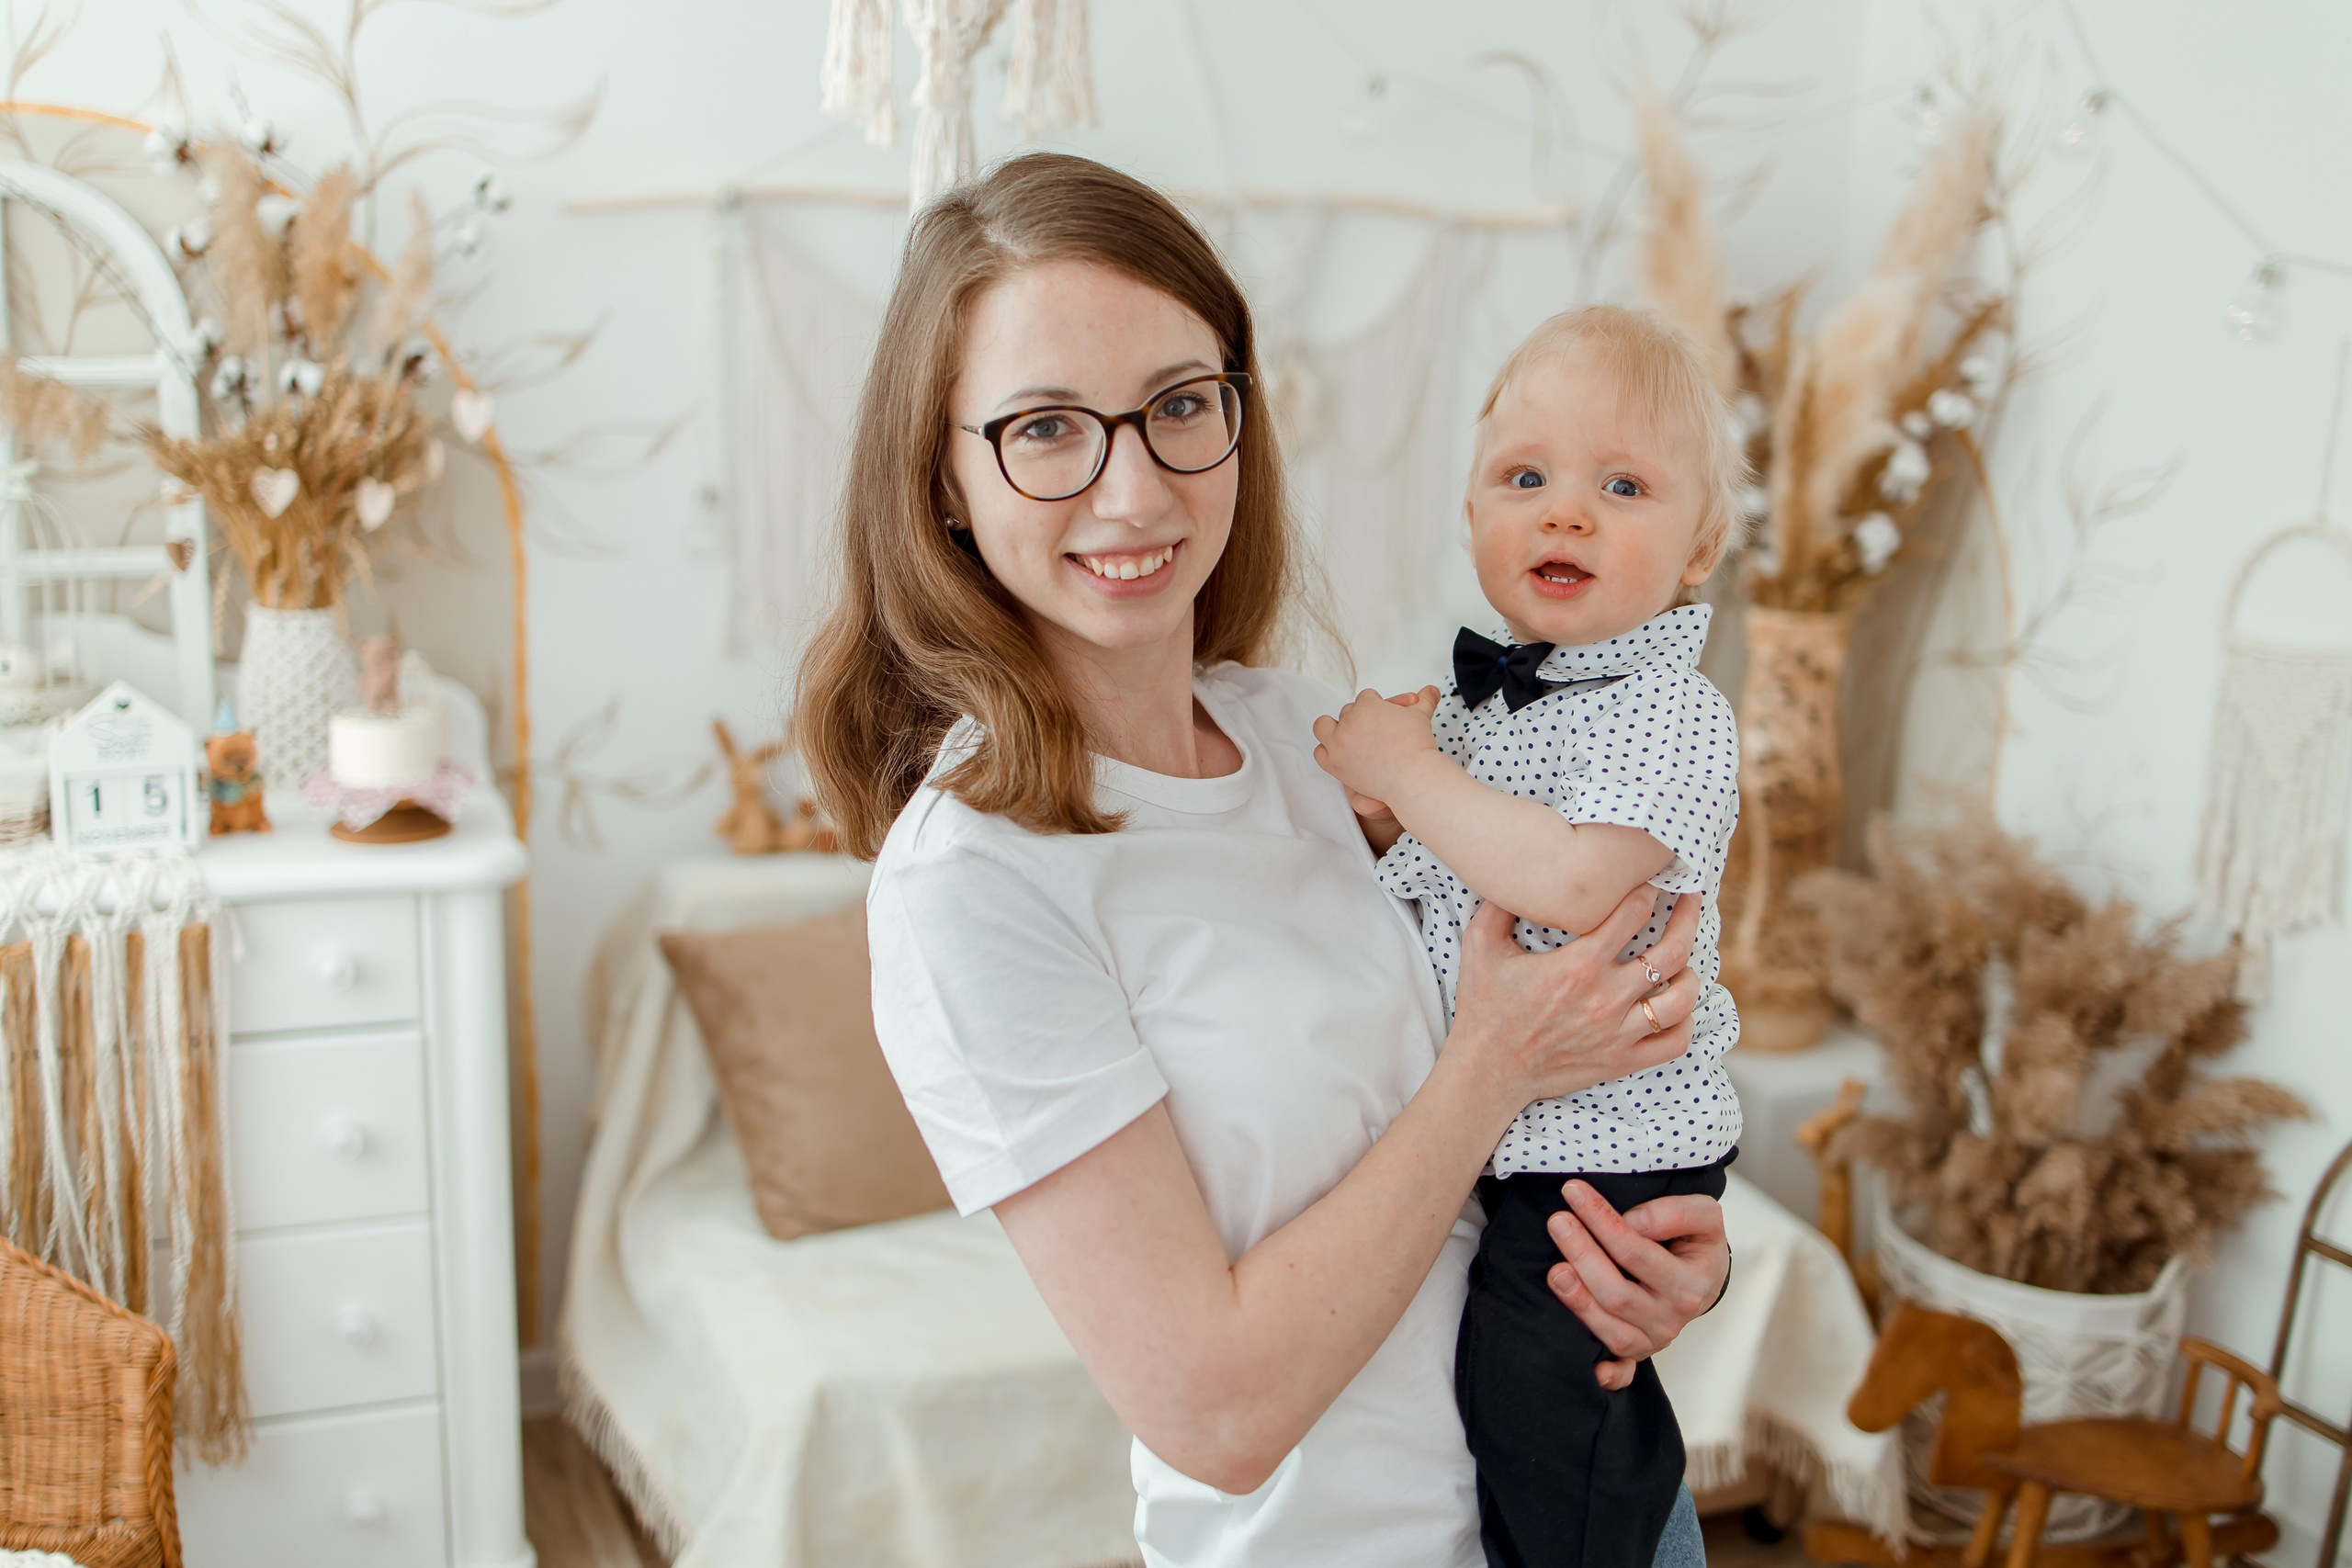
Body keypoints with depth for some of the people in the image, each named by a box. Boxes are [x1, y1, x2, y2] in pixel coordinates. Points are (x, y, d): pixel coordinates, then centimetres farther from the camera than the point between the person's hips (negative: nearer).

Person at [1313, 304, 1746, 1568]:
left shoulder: (1670, 715, -18)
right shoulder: (1474, 691, 5)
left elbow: (1572, 882, -33)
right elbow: (1427, 868, 17)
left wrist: (1406, 768, -22)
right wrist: (1377, 809, -6)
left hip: (1603, 1154, -8)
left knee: (1528, 1419, 0)